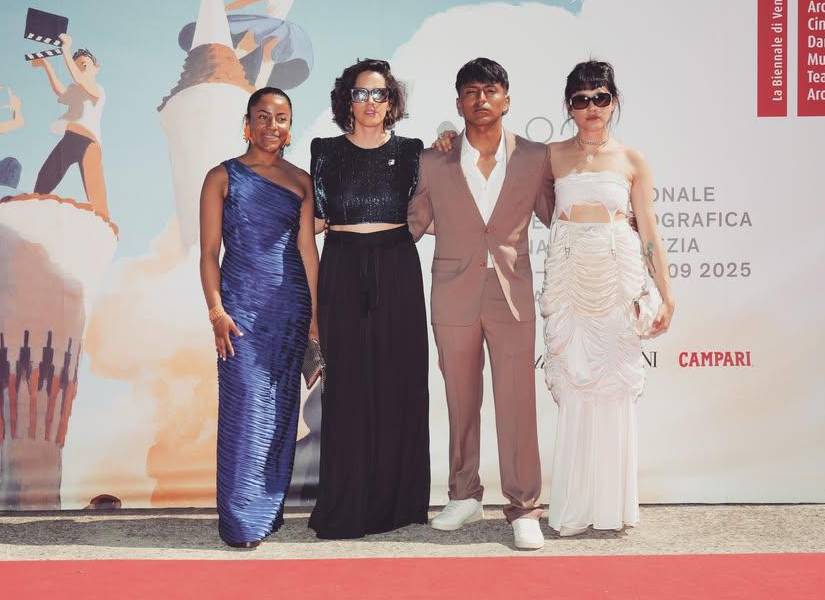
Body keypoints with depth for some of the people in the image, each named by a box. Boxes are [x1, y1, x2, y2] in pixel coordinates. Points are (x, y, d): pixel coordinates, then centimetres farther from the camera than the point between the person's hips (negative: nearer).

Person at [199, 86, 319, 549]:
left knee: (282, 407, 6)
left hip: (290, 305, 3)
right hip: (242, 304, -3)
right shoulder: (223, 177, 3)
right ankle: (242, 519, 0)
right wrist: (216, 309, -9)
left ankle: (271, 506, 18)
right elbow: (209, 252, 1)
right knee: (246, 404, -6)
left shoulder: (301, 181, 10)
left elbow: (307, 247, 5)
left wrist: (314, 310, 0)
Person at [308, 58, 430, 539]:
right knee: (348, 383, -1)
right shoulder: (327, 151, 7)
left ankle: (396, 499, 11)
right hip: (344, 270, 0)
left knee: (399, 381, 1)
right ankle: (347, 506, 6)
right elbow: (316, 215, 10)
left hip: (397, 270, 1)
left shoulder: (410, 151, 7)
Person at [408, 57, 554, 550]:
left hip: (513, 296, -1)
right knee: (461, 403, 11)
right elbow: (411, 226, 11)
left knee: (517, 404, -2)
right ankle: (465, 496, 26)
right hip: (454, 297, 1)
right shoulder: (433, 163, 3)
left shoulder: (535, 158, 3)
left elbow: (557, 216, 13)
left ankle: (524, 508, 8)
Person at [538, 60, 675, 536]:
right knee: (574, 387, 1)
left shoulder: (632, 160, 5)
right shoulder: (553, 155, 6)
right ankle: (576, 506, 10)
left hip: (617, 281, 0)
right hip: (569, 278, 0)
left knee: (616, 386, 2)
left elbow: (650, 233, 5)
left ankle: (613, 502, 14)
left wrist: (667, 296, 2)